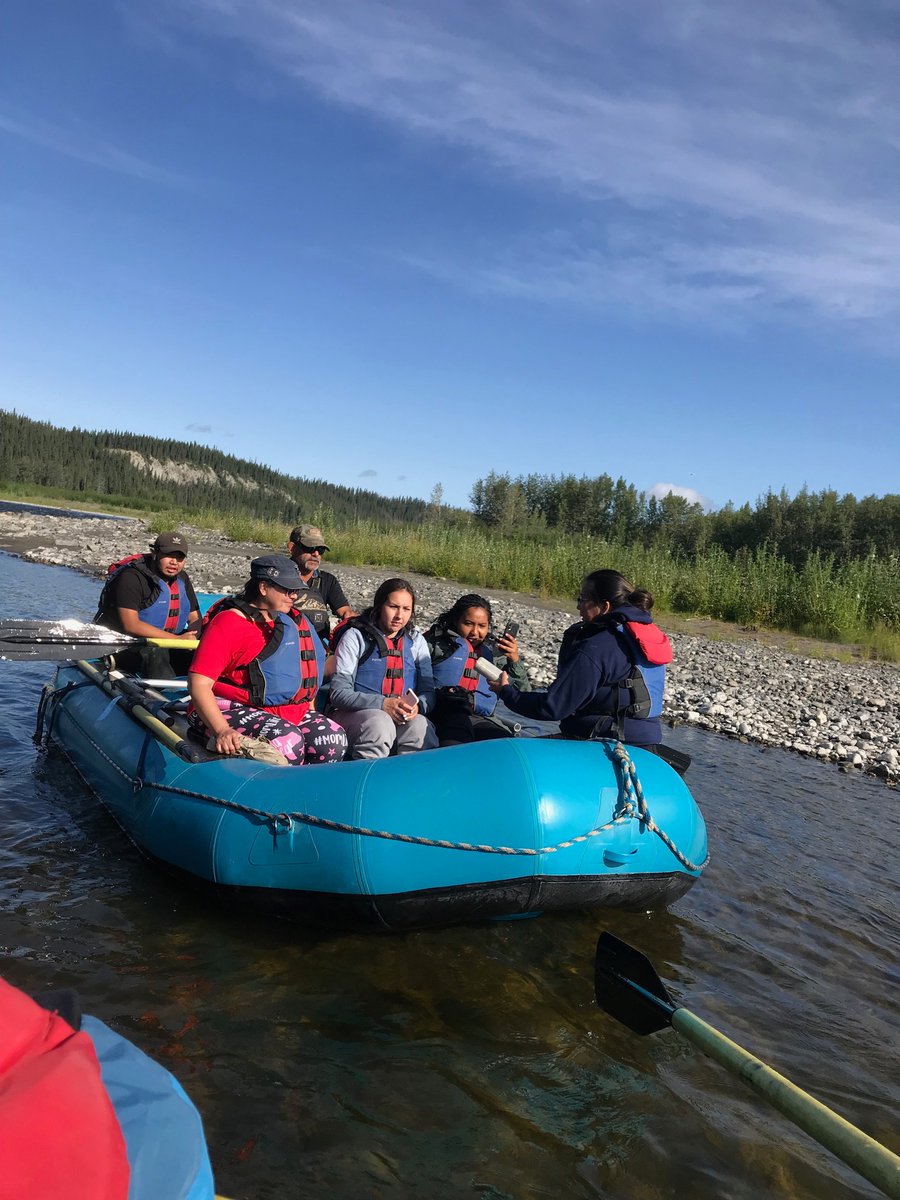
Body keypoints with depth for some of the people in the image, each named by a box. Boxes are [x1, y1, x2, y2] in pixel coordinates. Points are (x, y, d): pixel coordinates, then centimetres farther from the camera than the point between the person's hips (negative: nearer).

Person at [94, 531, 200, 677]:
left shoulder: (182, 579, 10)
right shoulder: (132, 577, -15)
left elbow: (195, 618, 13)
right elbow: (131, 625, -24)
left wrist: (192, 637, -13)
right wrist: (177, 639, -26)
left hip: (166, 646, 7)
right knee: (155, 652, -36)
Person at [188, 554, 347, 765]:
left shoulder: (296, 621, 12)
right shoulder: (229, 623, -9)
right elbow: (198, 684, -16)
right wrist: (222, 731, -30)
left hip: (290, 713, 7)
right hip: (233, 711, -7)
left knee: (333, 738, -17)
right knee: (286, 741, -33)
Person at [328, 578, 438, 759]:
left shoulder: (416, 641, 15)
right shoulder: (355, 636, 1)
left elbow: (428, 692, 9)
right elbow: (339, 692, -8)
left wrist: (417, 706, -16)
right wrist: (383, 704, -23)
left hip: (403, 719, 3)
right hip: (353, 713, -3)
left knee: (421, 726, -30)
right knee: (379, 724, -37)